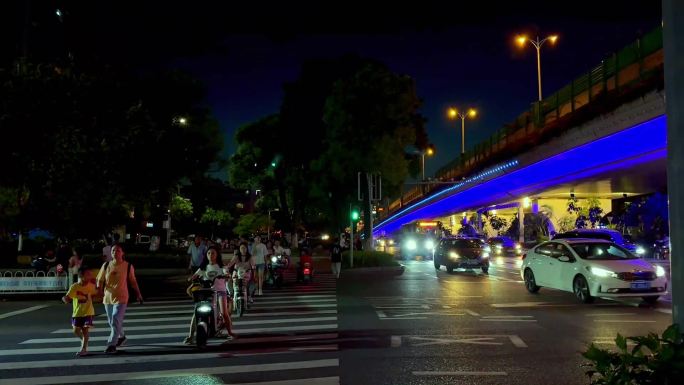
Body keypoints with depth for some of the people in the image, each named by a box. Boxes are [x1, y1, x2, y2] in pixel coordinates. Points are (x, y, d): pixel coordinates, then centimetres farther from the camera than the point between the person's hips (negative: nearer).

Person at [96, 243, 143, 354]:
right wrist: (99, 289, -14)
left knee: (116, 321, -13)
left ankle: (112, 344, -7)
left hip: (121, 298, -4)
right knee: (111, 321, 17)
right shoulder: (106, 265, 0)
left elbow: (133, 281, 4)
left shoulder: (128, 266, -6)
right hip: (108, 298, 4)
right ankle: (121, 336, 42)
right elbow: (100, 280, 5)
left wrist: (138, 294, 6)